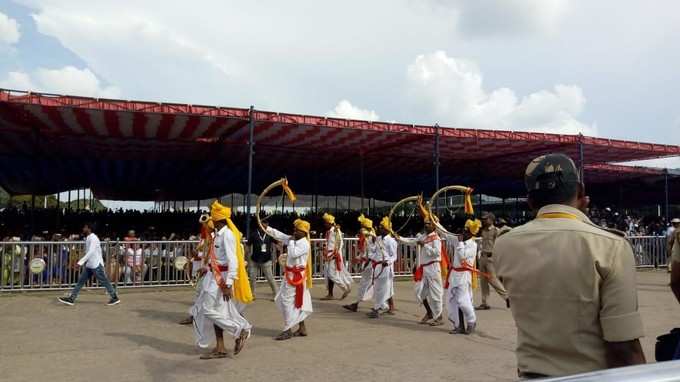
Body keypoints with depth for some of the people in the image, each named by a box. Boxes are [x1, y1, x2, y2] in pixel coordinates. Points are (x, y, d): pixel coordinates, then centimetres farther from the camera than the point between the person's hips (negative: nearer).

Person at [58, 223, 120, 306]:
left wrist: (80, 262, -30)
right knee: (81, 281, 7)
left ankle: (115, 298, 7)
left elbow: (91, 252, -26)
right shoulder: (88, 238, 12)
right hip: (89, 265, 9)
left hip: (96, 265, -9)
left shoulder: (93, 238, -16)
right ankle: (71, 298, 10)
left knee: (104, 282, -2)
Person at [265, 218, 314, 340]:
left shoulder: (305, 244, -18)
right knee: (296, 302, 14)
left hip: (296, 276, -9)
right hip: (291, 275, 9)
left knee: (288, 301, -6)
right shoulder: (294, 240, 9)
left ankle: (288, 331, 1)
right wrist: (266, 228, 7)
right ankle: (302, 328, 23)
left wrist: (291, 241, -16)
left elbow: (293, 254, -28)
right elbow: (279, 235, 13)